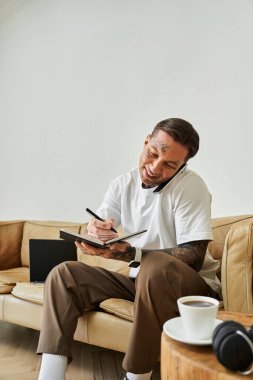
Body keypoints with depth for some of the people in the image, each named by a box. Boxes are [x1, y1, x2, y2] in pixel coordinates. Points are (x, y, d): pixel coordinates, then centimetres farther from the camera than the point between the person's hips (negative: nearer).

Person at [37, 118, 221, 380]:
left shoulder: (191, 186, -17)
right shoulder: (123, 184, 0)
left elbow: (194, 257, -23)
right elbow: (98, 229, -1)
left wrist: (128, 254, -34)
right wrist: (95, 231, -28)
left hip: (192, 284, -5)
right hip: (139, 278, 6)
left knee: (156, 266, -39)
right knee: (63, 275, -6)